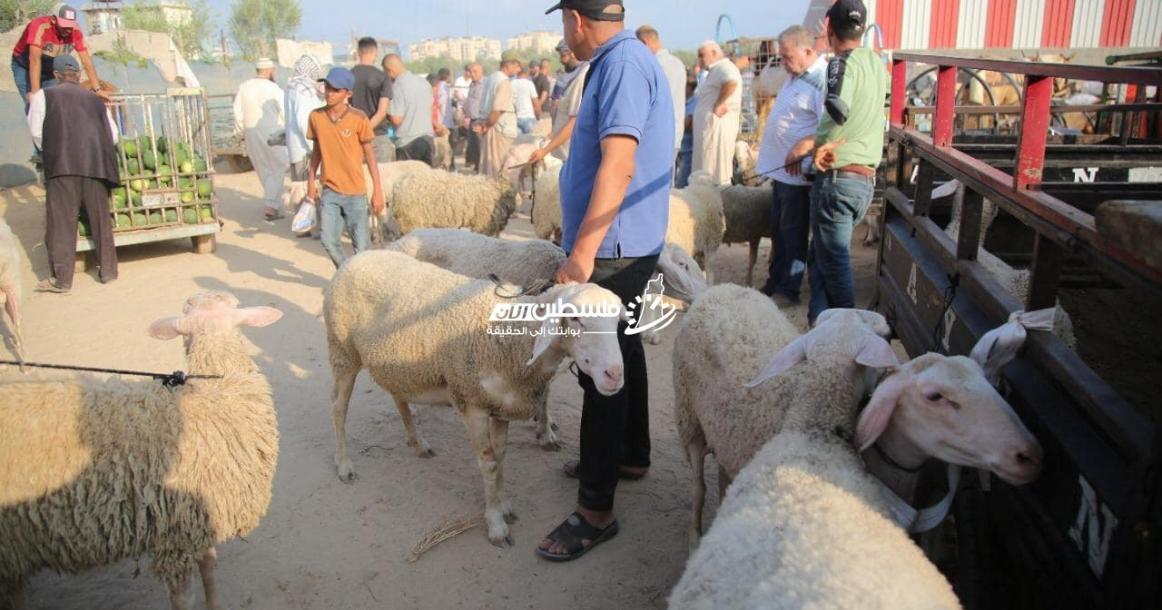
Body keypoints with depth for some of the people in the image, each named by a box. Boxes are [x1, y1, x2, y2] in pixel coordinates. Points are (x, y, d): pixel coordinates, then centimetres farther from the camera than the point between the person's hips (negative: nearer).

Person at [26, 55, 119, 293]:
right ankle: (108, 270, 17)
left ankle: (62, 279, 0)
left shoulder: (44, 96, 12)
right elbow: (113, 135, 16)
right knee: (100, 217, 11)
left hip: (62, 163, -2)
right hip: (96, 163, 3)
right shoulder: (95, 100, 20)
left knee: (61, 220, 0)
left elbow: (37, 132, 7)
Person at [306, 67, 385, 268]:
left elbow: (370, 155, -5)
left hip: (355, 192, -3)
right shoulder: (316, 117, 0)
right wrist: (311, 182, 11)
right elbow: (317, 150, 12)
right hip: (329, 191, 3)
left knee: (361, 245, 1)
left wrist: (378, 191, -7)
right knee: (329, 241, -1)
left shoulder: (359, 119, -10)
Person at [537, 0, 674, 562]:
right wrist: (581, 239, 25)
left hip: (612, 249, -10)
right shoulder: (622, 62, 14)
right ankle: (631, 455, 39)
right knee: (623, 351, 21)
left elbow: (618, 164, -27)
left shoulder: (624, 63, -18)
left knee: (601, 369, -5)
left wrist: (583, 253, -28)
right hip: (625, 246, 10)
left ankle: (595, 510, 5)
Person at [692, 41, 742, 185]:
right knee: (711, 171, 12)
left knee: (715, 173, -8)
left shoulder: (723, 67, -10)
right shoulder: (716, 70, 22)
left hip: (717, 126, -10)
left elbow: (731, 81, -32)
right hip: (711, 126, 10)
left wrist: (718, 104, -25)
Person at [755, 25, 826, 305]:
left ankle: (789, 289, 14)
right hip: (780, 168, 9)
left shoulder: (822, 80, -18)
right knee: (778, 230, 17)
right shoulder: (795, 76, 13)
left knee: (793, 232, 2)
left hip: (797, 172, -9)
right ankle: (774, 282, 29)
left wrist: (803, 147, -32)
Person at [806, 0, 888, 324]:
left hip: (837, 178, -8)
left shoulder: (843, 62, -11)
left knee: (834, 261, 0)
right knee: (820, 255, 16)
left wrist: (822, 144, -17)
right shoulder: (877, 63, 11)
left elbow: (837, 109, -30)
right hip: (866, 179, 8)